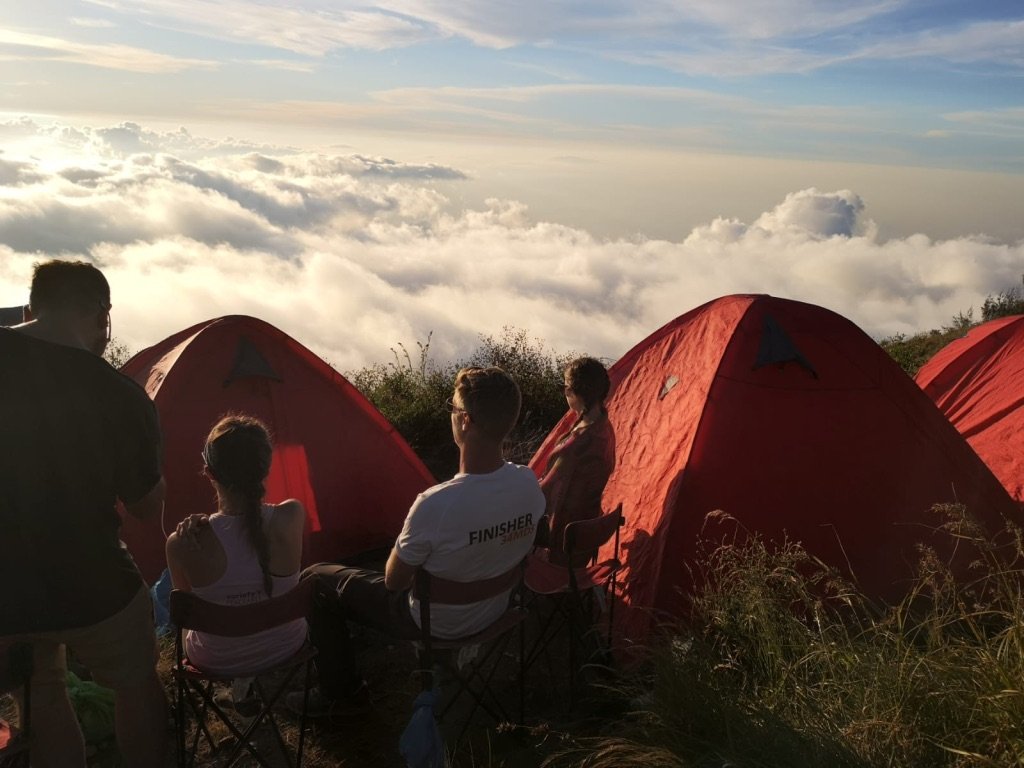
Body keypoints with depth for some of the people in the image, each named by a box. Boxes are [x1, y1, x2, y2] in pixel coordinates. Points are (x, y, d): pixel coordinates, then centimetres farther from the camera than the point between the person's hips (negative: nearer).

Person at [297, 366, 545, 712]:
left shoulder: (435, 506, -37)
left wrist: (407, 547, 2)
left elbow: (394, 581, -19)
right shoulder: (530, 485, -19)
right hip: (494, 613, 6)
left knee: (316, 580, 12)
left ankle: (338, 690, 26)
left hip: (434, 625, -6)